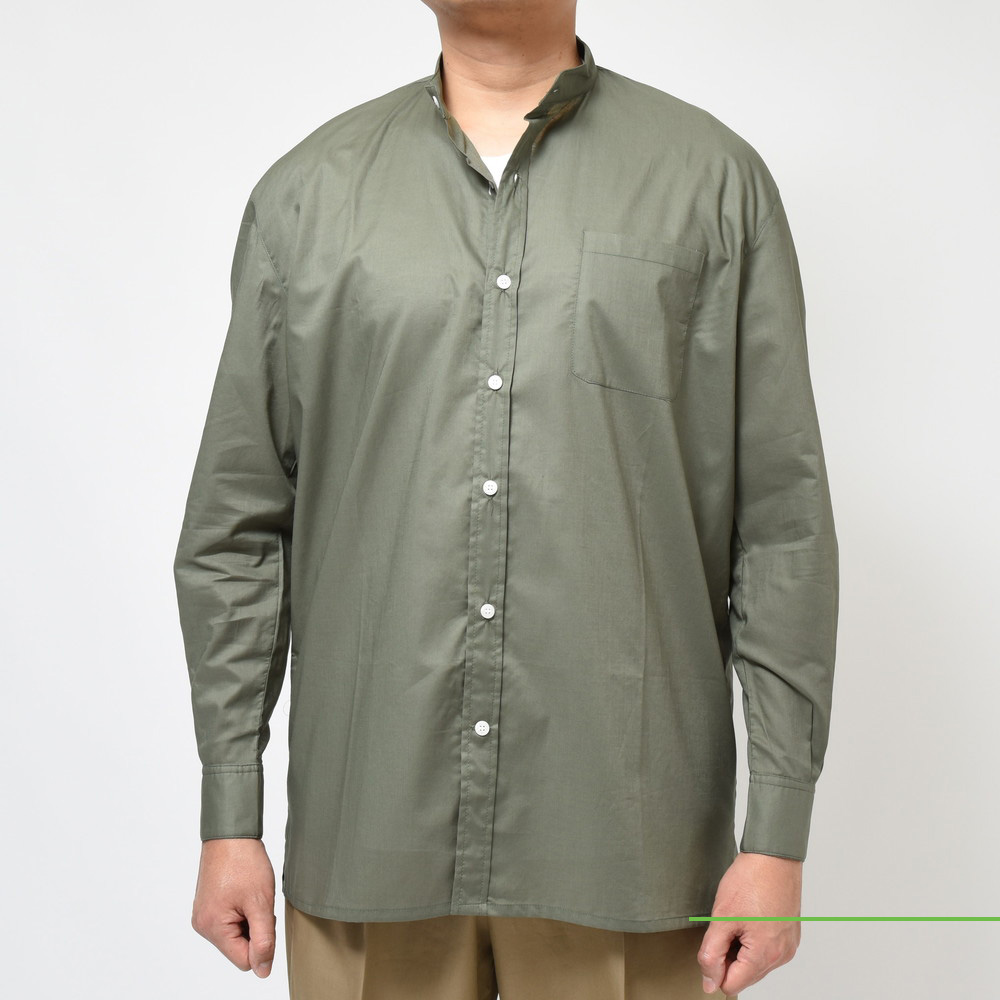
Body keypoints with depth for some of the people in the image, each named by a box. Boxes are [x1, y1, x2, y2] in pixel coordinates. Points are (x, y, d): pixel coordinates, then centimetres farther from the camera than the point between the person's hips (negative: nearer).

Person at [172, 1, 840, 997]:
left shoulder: (715, 179, 3)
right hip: (370, 830, 2)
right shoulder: (307, 190, 7)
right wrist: (229, 819, 4)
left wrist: (778, 831, -4)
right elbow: (235, 523, 7)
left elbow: (782, 522, 0)